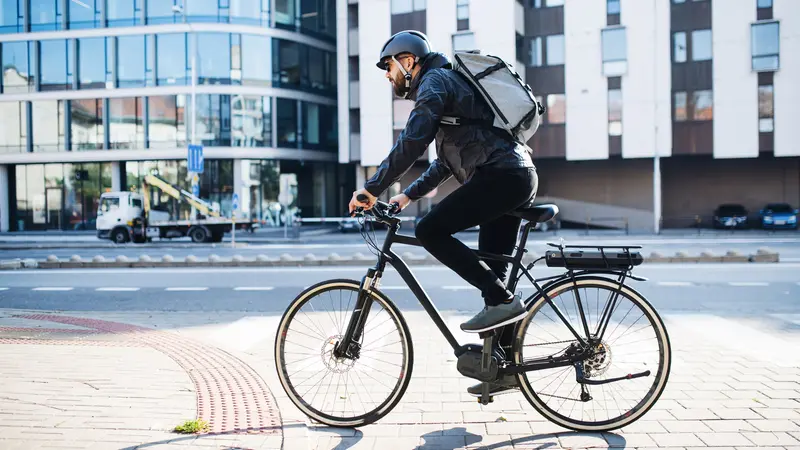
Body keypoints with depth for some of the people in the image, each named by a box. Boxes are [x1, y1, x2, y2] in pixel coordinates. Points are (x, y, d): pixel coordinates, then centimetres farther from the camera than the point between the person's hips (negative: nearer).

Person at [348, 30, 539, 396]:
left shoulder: (435, 81, -2)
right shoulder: (449, 82, 29)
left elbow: (412, 142, -17)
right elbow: (447, 161, 32)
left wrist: (372, 189, -13)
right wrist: (409, 194, 25)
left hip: (500, 175, -10)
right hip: (520, 177, 10)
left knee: (430, 231, -15)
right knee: (490, 273, 11)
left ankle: (503, 300, -13)